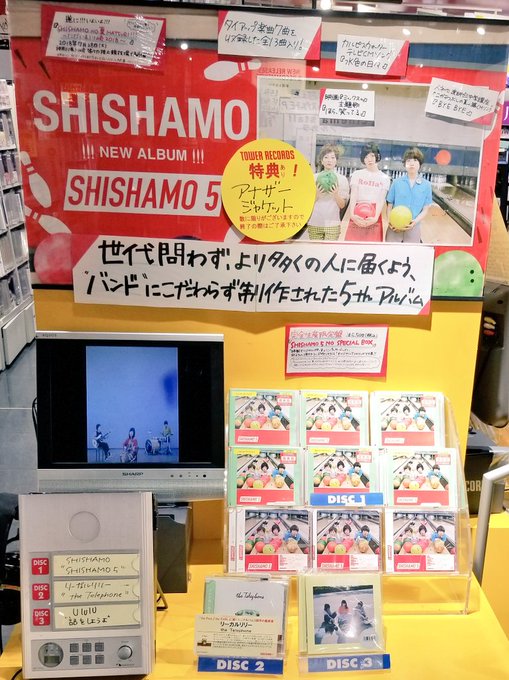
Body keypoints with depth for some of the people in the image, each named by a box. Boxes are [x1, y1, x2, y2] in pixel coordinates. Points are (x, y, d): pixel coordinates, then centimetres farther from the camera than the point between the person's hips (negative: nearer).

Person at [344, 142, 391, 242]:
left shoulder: (384, 178, 9)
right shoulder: (357, 174, 10)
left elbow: (381, 200, -1)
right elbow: (353, 196, 0)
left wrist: (375, 218, -19)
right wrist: (352, 215, -18)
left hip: (373, 218, 0)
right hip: (357, 217, 0)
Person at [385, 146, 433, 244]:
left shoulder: (426, 185, 1)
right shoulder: (396, 183, 1)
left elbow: (425, 210, 1)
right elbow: (389, 206, 4)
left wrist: (415, 222, -16)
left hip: (413, 228, 0)